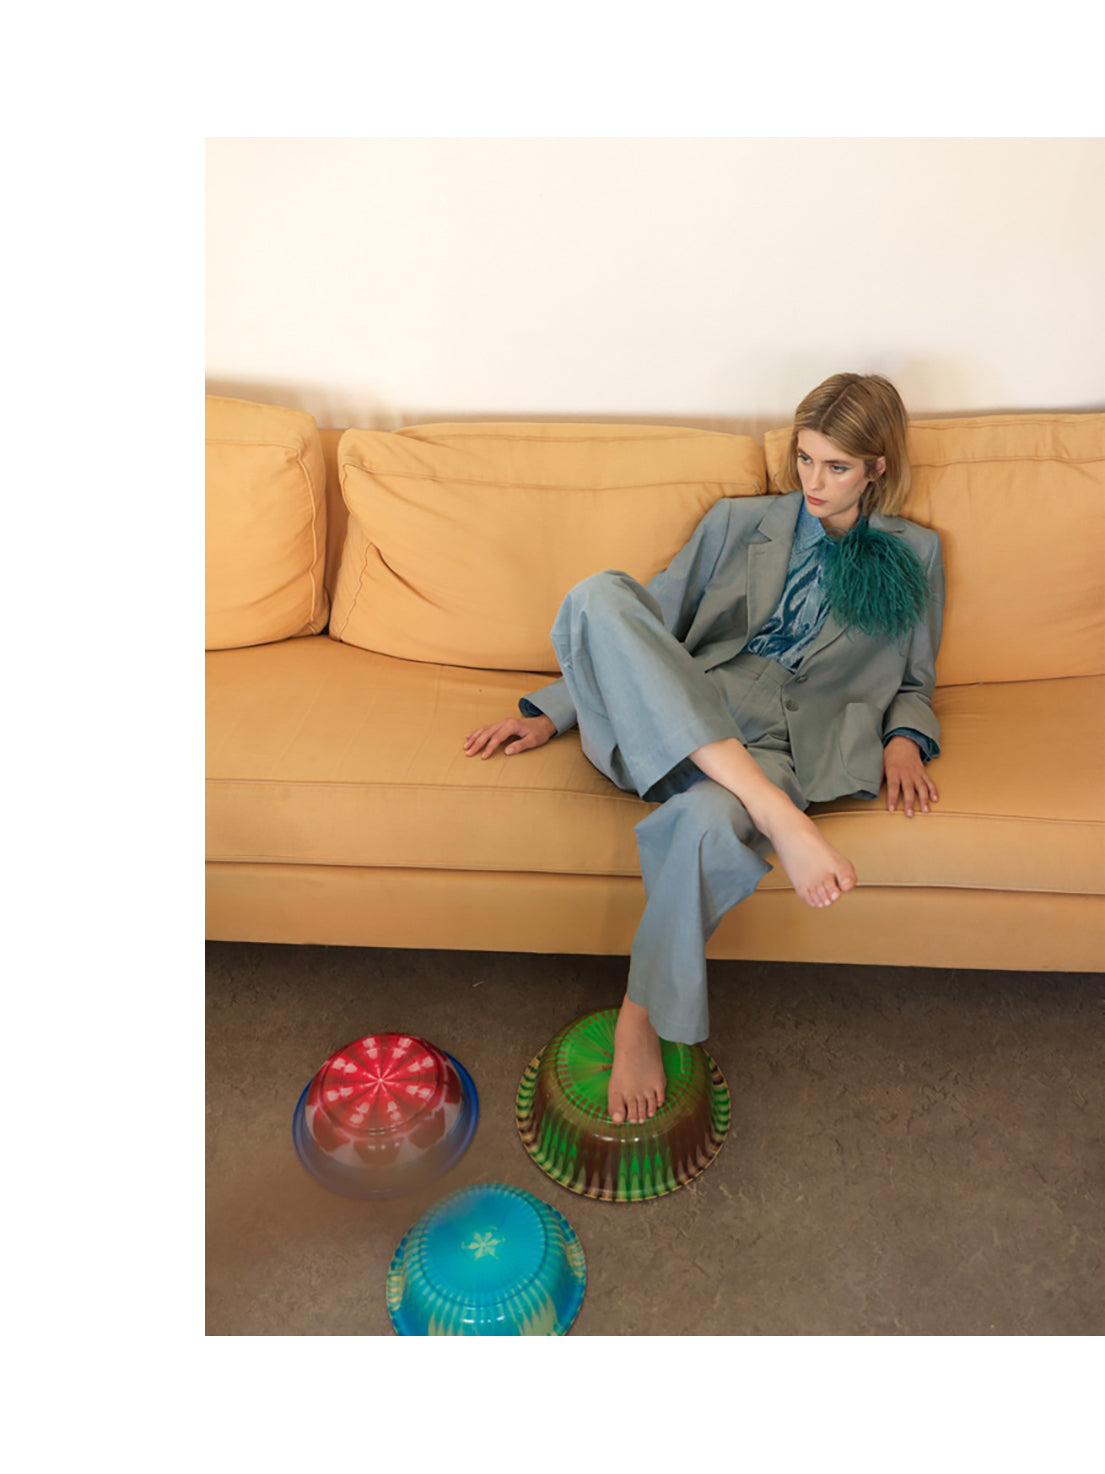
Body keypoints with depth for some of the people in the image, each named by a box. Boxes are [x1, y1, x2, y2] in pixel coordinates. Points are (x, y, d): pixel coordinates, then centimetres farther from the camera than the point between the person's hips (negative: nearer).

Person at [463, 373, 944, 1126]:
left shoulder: (914, 555, 22)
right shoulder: (740, 521, 22)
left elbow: (916, 682, 25)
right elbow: (657, 619, 18)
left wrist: (906, 738, 0)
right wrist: (550, 710, 10)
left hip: (784, 739, -2)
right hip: (677, 720, 3)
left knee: (709, 821, -41)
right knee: (601, 593, -30)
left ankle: (643, 1018, -15)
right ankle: (778, 815, -36)